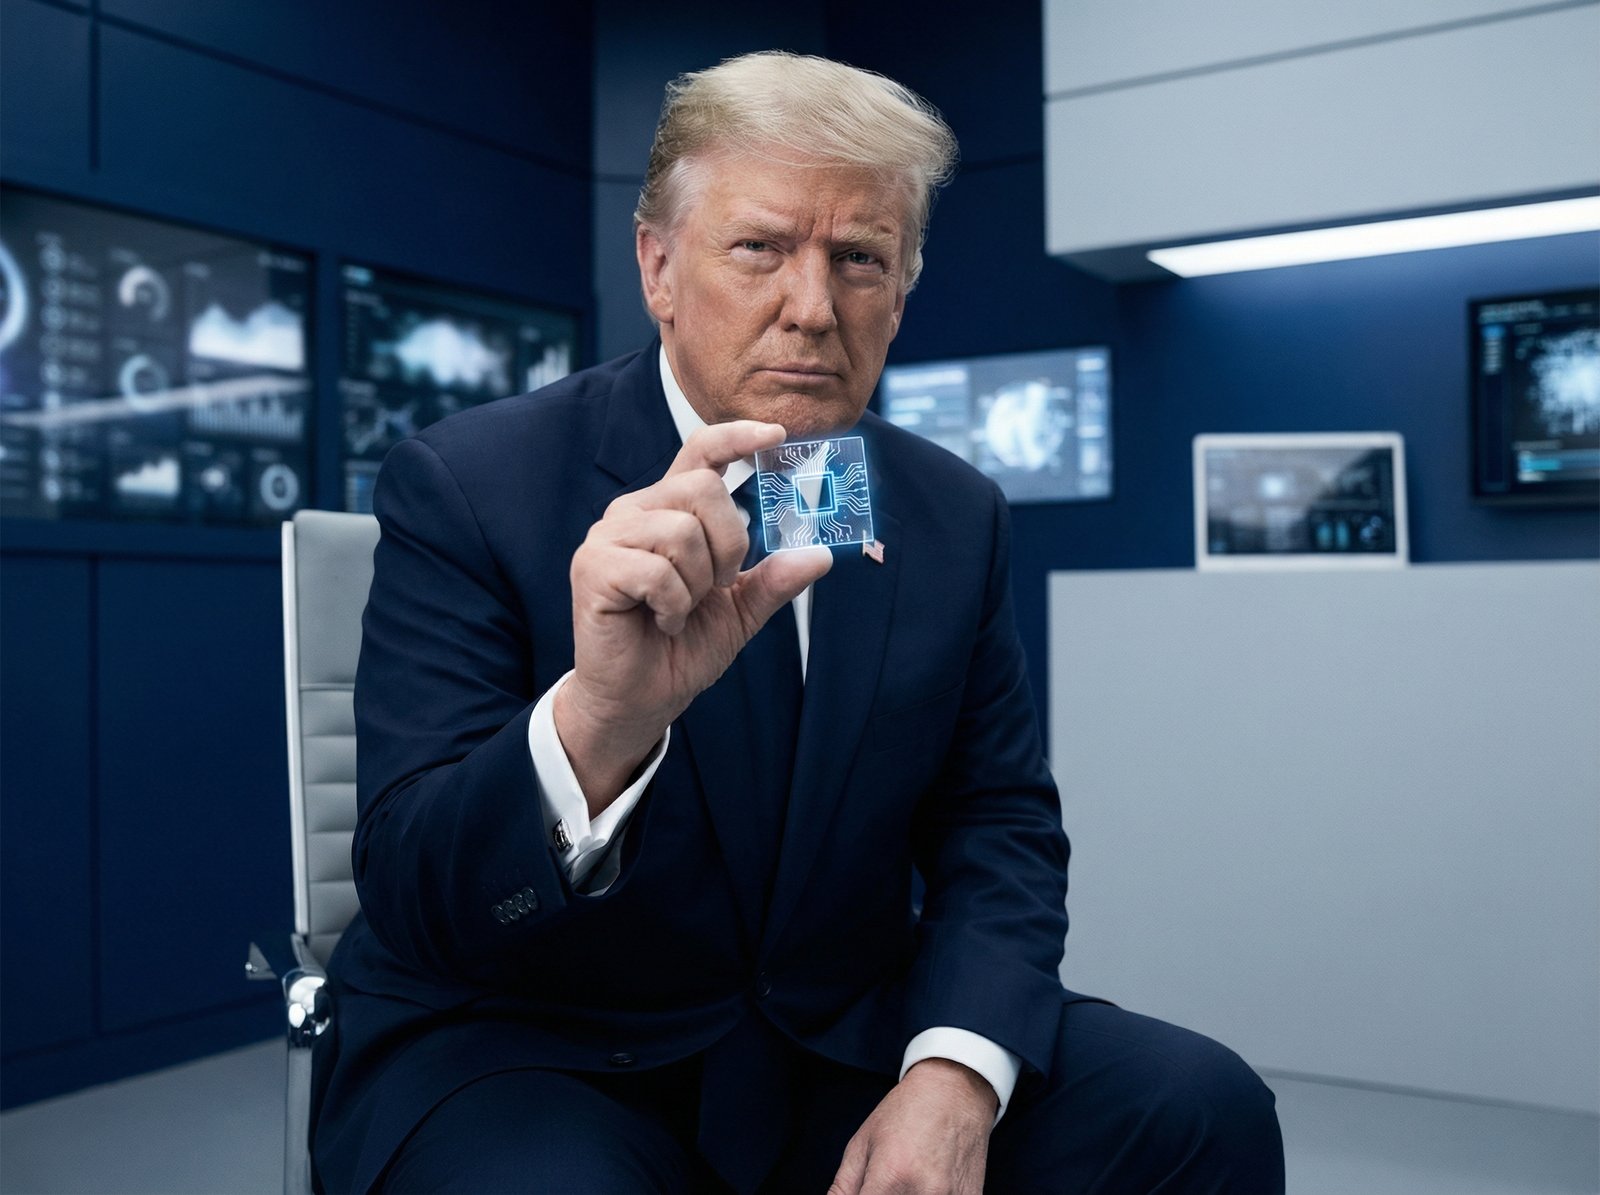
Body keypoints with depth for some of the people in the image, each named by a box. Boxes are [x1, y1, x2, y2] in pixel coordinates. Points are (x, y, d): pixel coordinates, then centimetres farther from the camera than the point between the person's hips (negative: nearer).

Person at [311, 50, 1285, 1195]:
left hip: (843, 1043, 4)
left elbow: (999, 827, 3)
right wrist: (598, 719, -40)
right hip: (521, 1053, -3)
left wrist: (954, 1074, -16)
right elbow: (414, 901, -18)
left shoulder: (959, 518, 1)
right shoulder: (467, 485, -12)